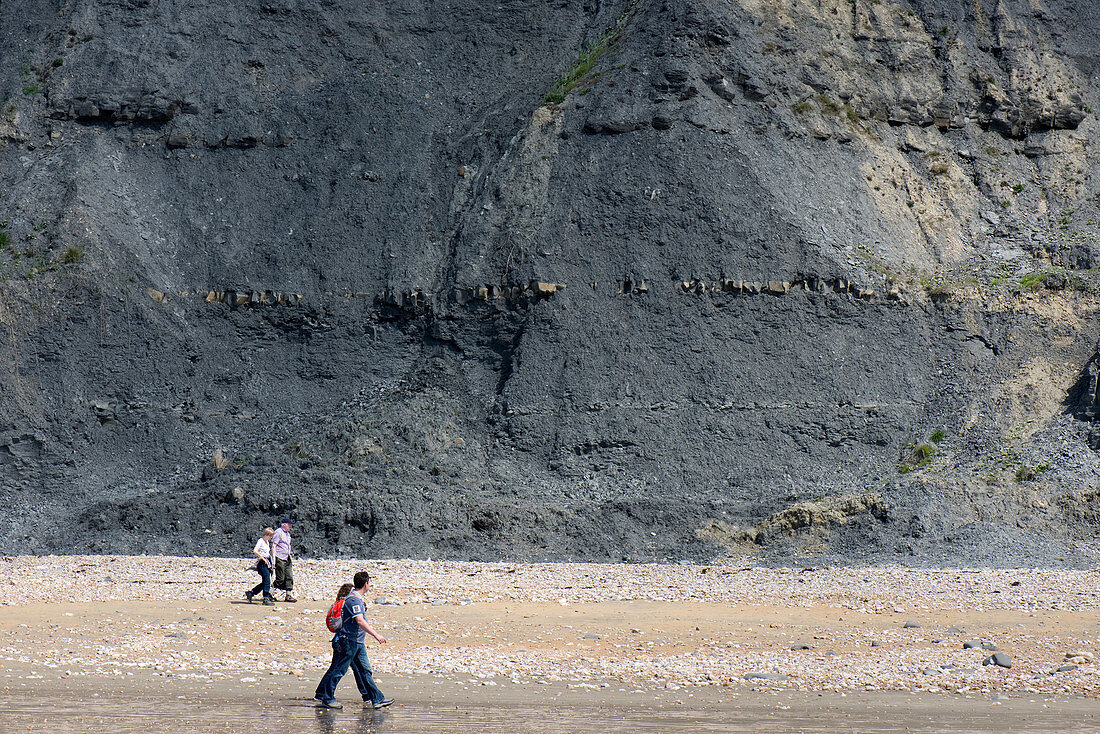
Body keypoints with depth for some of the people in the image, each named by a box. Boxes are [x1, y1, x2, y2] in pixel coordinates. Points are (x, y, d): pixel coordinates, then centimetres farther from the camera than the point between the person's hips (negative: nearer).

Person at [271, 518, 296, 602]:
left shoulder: (287, 533, 19)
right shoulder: (278, 532, -8)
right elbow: (274, 546, -13)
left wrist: (290, 558, 24)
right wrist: (274, 559, -19)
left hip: (287, 559, 9)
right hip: (280, 559, -9)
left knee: (289, 577, 2)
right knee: (280, 579, -7)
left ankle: (288, 596, 4)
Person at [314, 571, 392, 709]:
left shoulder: (359, 599, 12)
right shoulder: (354, 600, -20)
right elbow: (360, 621, -29)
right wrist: (376, 635, -31)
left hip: (358, 642, 10)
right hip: (350, 641, -10)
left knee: (365, 670, 8)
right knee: (338, 670, -2)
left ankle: (377, 699, 7)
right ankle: (327, 698, 6)